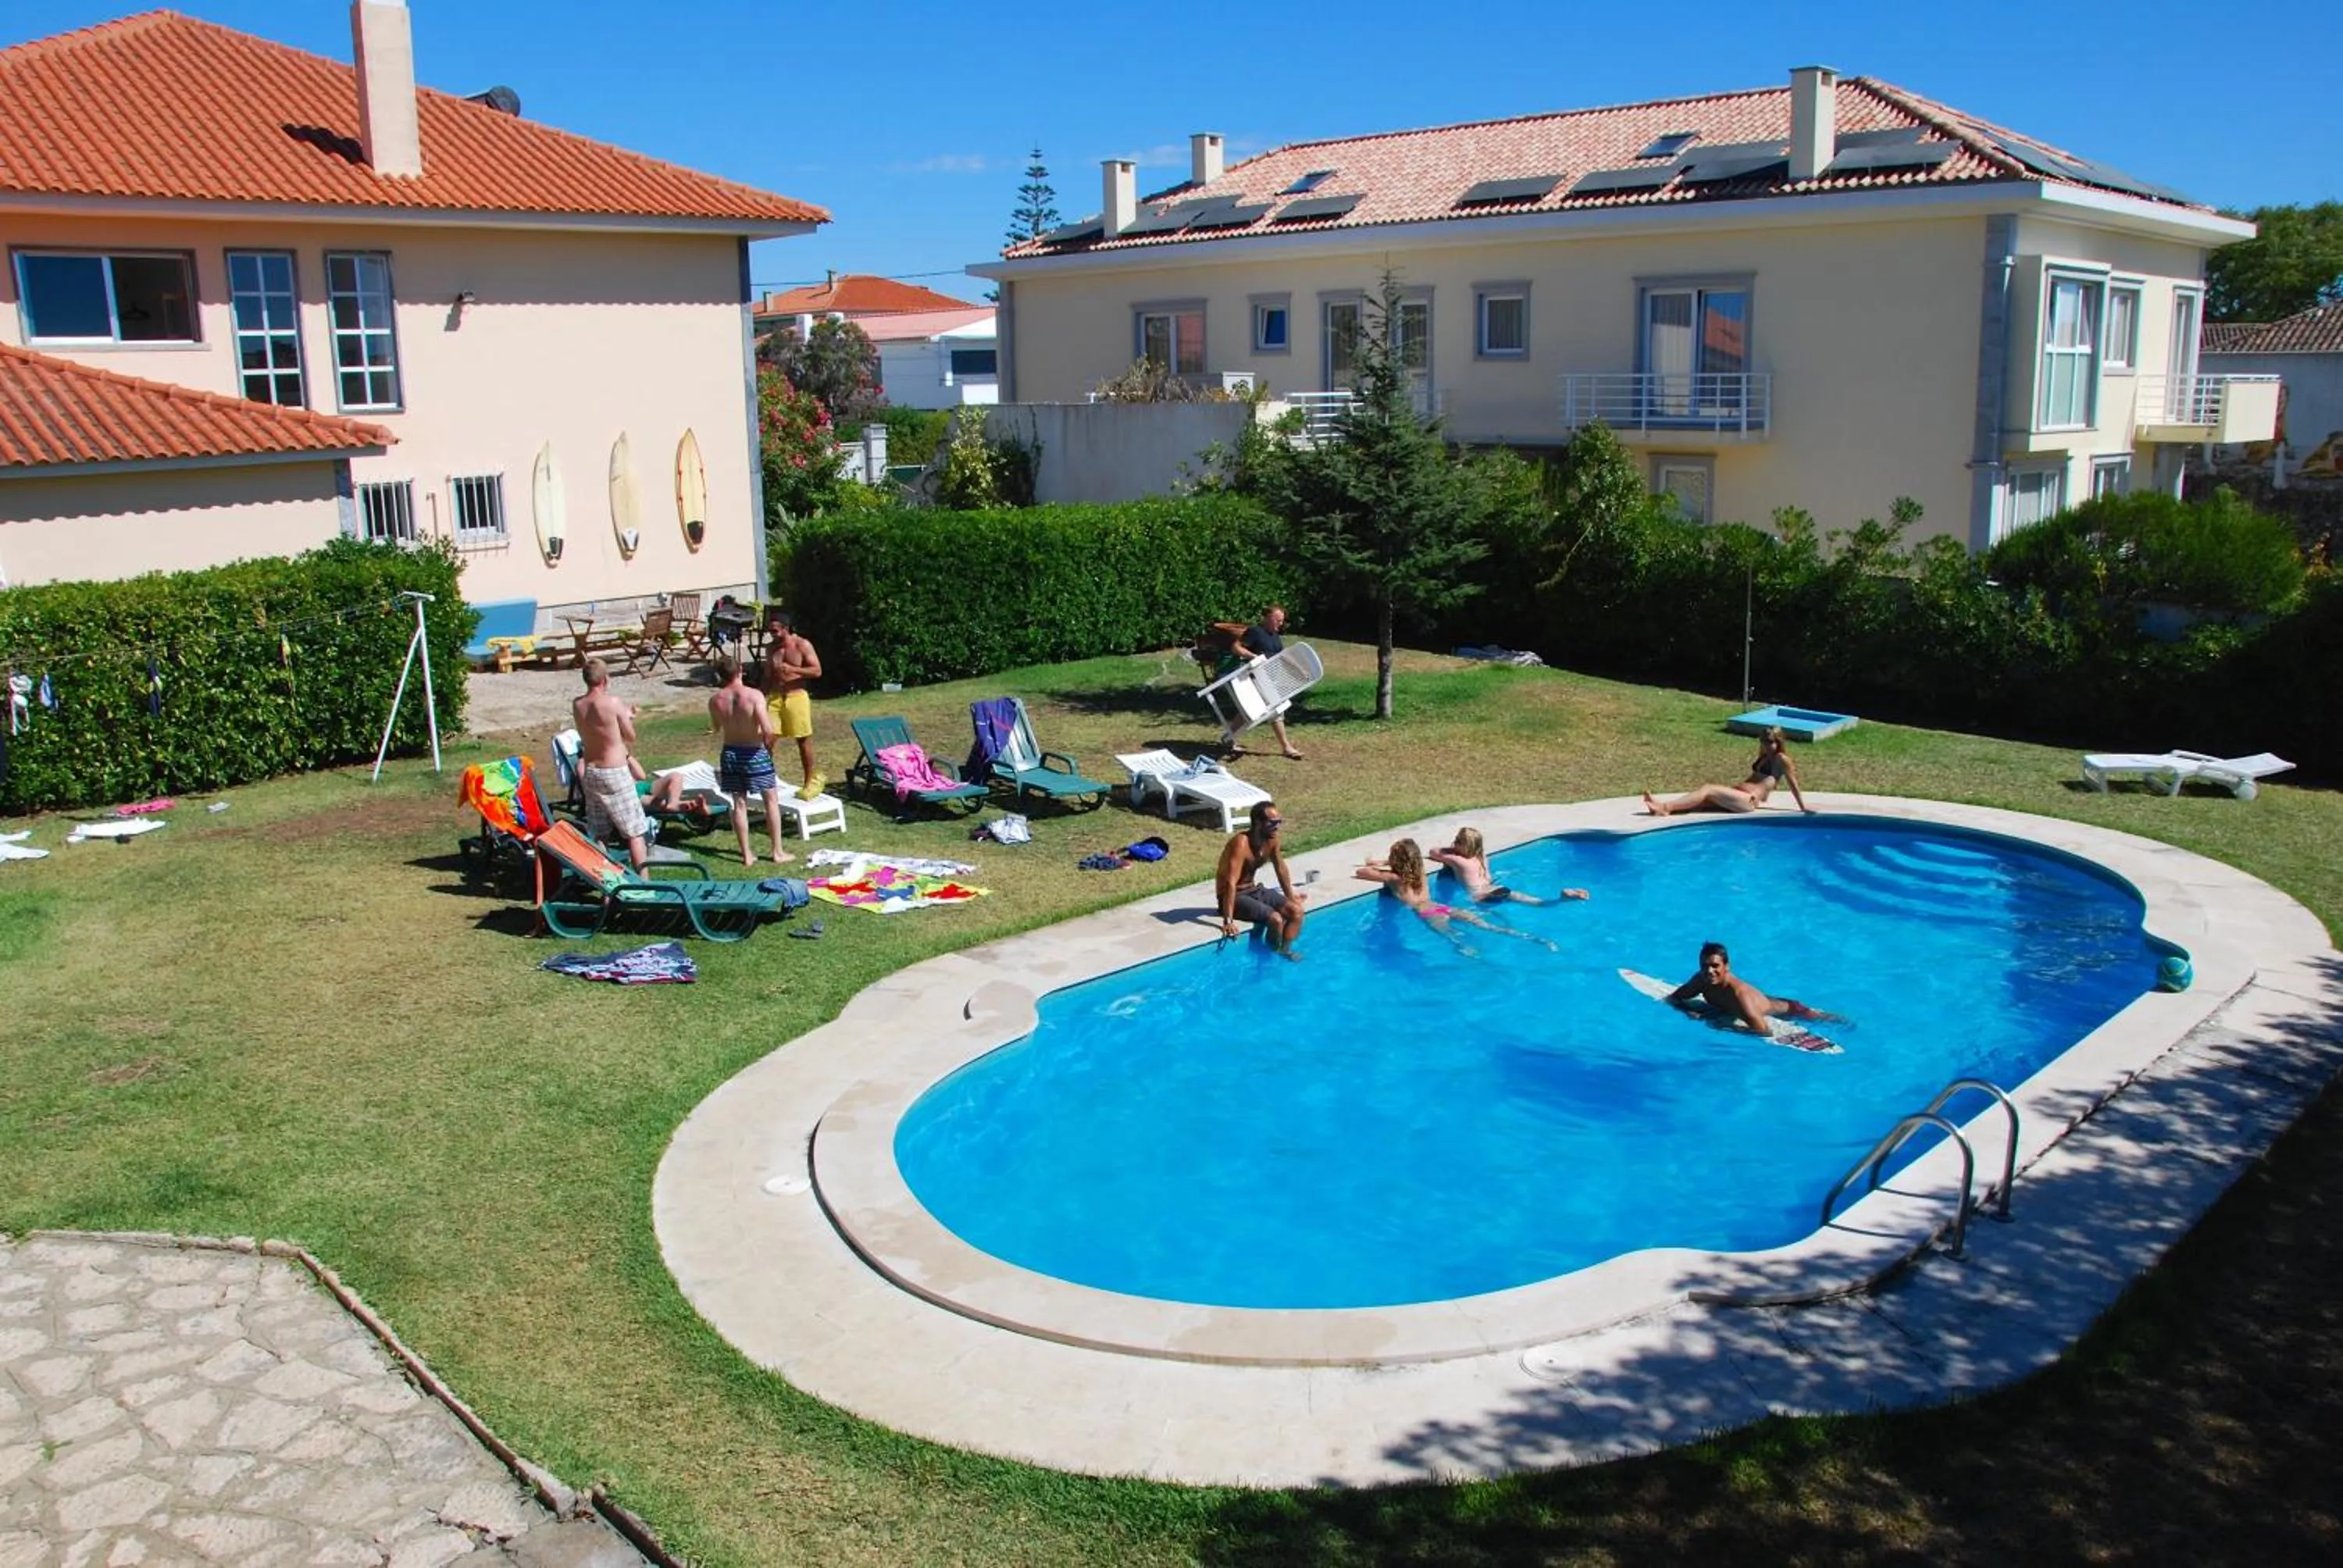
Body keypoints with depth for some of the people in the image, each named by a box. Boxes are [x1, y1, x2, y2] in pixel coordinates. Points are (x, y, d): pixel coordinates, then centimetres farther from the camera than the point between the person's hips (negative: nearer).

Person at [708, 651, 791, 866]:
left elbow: (717, 730, 8)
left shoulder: (715, 700, -6)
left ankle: (747, 854, 15)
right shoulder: (754, 696, -19)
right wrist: (768, 743, -3)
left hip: (730, 753, 4)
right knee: (771, 800, 11)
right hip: (755, 753, -3)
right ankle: (778, 852, 13)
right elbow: (768, 731, -23)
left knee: (739, 803, 12)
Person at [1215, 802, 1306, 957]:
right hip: (1235, 897, -8)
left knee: (1296, 910, -6)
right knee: (1276, 919, -25)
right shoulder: (1241, 844, -30)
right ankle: (1274, 955, 0)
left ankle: (1285, 950, 2)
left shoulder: (1272, 840, -6)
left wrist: (1290, 897, 20)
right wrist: (1228, 921, -41)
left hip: (1255, 890, 8)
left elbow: (1281, 870, 12)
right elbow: (1231, 883, -36)